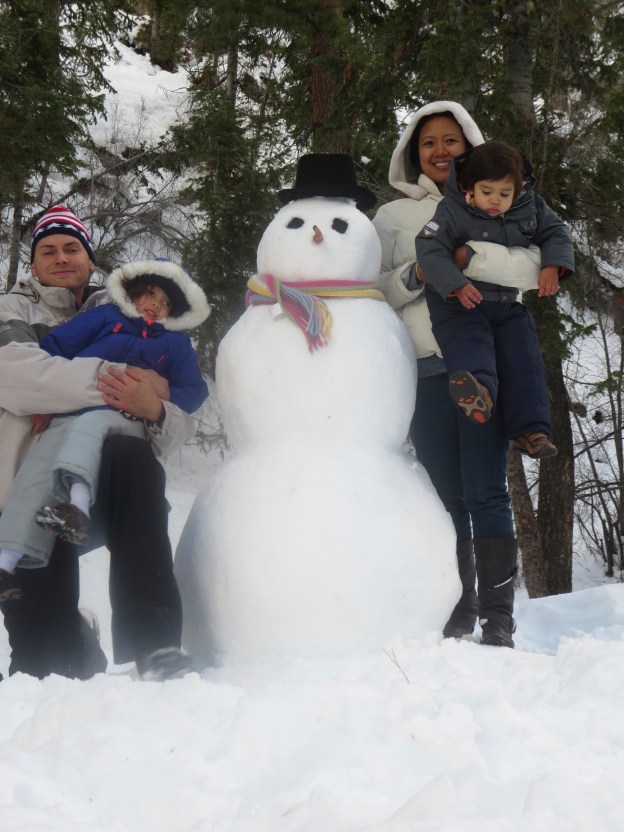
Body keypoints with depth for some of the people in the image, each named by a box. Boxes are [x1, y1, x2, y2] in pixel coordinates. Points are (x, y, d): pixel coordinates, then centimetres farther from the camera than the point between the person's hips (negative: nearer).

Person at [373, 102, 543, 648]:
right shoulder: (393, 217, 16)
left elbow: (531, 267, -5)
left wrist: (467, 255, -17)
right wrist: (415, 275, -9)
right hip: (425, 371, 2)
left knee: (486, 494, -5)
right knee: (447, 496, 5)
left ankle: (498, 618, 0)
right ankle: (458, 614, 12)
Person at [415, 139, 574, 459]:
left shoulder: (530, 207, 2)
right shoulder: (452, 212, -13)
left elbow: (556, 232, 14)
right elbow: (429, 249, -20)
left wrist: (553, 266, -6)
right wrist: (456, 284, -32)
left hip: (507, 303, 5)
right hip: (459, 302, -5)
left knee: (524, 360, -6)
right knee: (468, 343, -33)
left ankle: (529, 429, -3)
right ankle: (477, 384, -64)